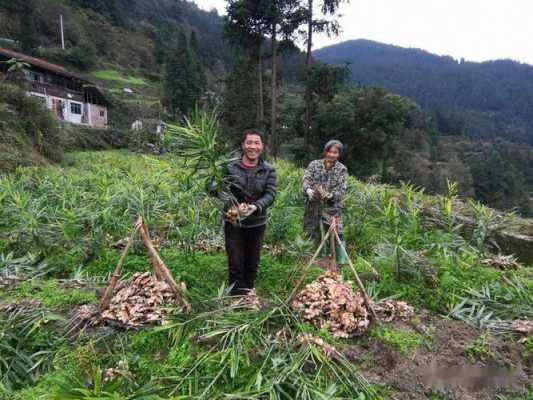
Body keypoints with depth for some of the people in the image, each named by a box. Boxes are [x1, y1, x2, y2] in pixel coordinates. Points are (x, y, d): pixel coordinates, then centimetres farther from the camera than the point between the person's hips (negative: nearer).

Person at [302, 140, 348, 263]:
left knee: (337, 235, -8)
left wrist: (329, 195, -29)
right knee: (317, 236, 11)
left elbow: (341, 190, -8)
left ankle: (342, 262, 6)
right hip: (314, 207, 1)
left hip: (332, 208, -1)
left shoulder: (341, 169, 0)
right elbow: (306, 180, -9)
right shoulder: (314, 164, 2)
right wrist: (309, 190, -33)